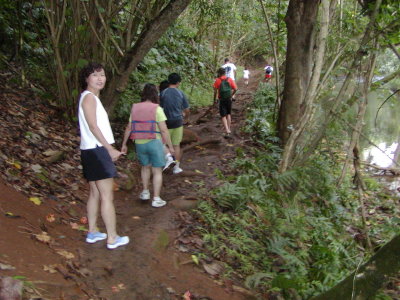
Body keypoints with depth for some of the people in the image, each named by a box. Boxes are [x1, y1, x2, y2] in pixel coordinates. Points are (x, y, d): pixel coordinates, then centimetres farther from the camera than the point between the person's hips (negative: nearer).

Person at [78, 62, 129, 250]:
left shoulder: (92, 97, 18)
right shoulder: (89, 97, -12)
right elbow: (93, 126, -19)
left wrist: (108, 148, 17)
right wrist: (110, 149, -18)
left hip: (94, 151, 10)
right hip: (97, 150, -10)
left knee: (95, 194, 16)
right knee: (107, 196, -5)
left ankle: (92, 232, 24)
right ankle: (112, 238, 1)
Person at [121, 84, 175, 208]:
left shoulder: (135, 108, 1)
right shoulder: (157, 109, -11)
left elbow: (129, 128, 4)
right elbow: (164, 130, -13)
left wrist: (124, 144, 14)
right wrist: (170, 146, -5)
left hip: (139, 143, 4)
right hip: (154, 143, -4)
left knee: (145, 167, 26)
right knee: (157, 171, 7)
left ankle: (145, 192, 32)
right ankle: (156, 199, 9)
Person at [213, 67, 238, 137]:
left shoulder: (217, 80, -6)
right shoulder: (230, 79, 2)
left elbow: (215, 91, -9)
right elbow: (235, 89, -2)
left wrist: (215, 100, 2)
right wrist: (231, 95, 12)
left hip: (222, 100, -3)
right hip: (229, 99, 3)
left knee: (223, 116, 1)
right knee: (228, 114, 20)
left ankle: (227, 131, -13)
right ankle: (229, 129, 24)